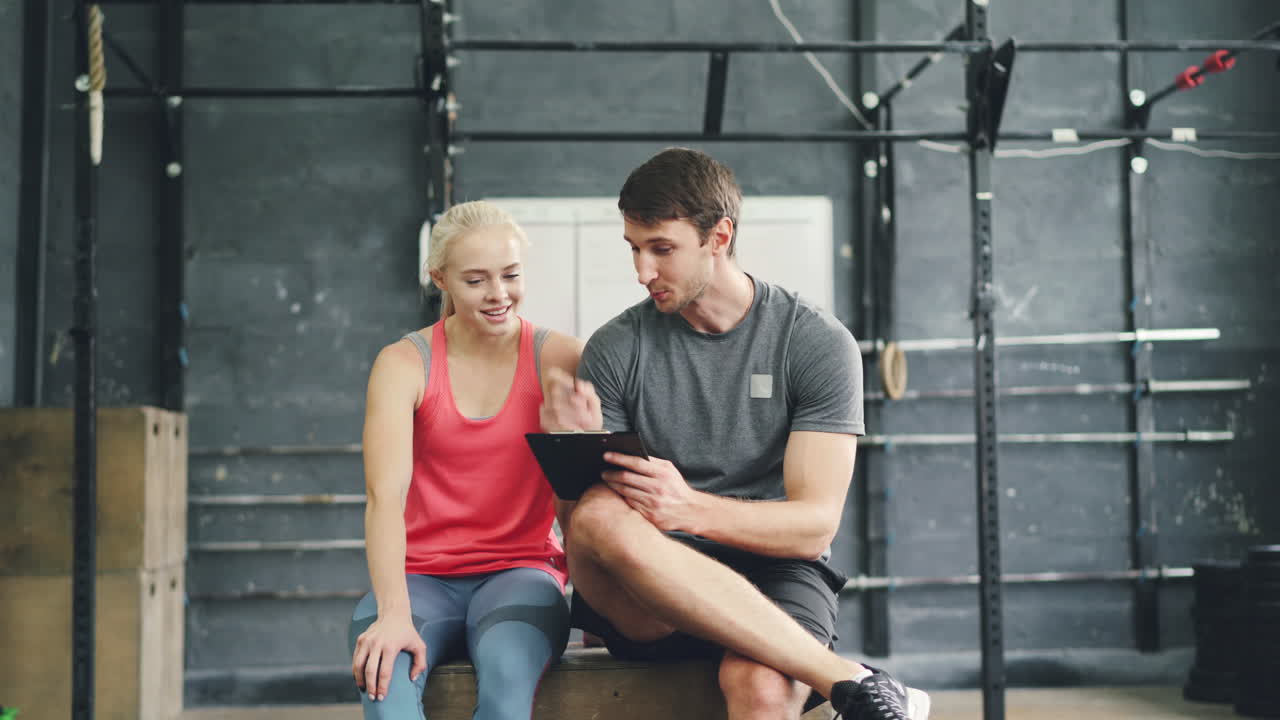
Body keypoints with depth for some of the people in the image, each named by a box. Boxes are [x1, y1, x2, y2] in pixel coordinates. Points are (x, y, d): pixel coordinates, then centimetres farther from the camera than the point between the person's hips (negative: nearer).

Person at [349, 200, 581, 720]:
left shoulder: (559, 359, 1)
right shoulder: (405, 364, 0)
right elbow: (385, 496, -13)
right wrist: (393, 613, -29)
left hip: (521, 570, 0)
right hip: (423, 575, 1)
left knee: (507, 672, -34)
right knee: (383, 674, -33)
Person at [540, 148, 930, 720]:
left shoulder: (819, 343, 0)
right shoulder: (615, 348, 6)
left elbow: (815, 524, -7)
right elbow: (581, 521, 4)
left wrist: (691, 509, -25)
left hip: (772, 575, -3)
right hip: (648, 603, 4)